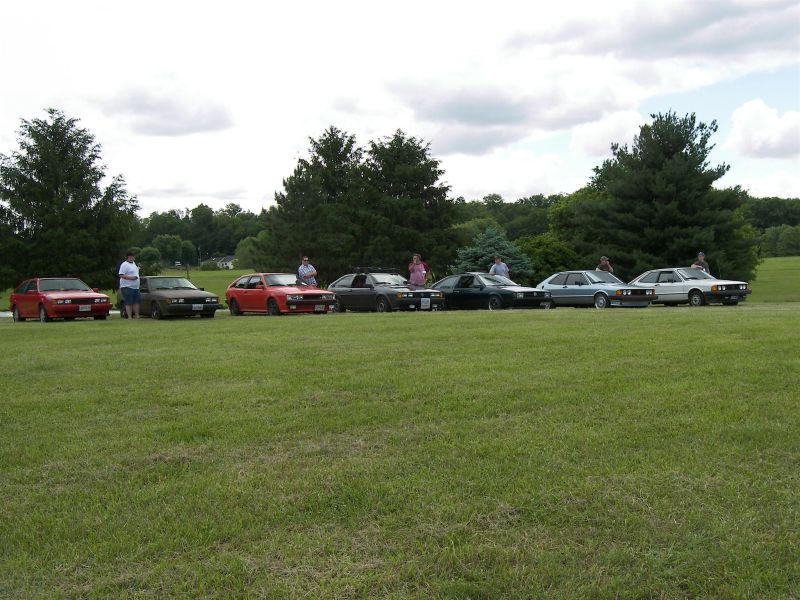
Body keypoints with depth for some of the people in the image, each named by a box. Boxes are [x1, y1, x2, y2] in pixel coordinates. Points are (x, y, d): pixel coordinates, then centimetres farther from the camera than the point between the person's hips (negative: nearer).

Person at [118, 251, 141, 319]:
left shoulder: (133, 263, 19)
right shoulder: (124, 265, -10)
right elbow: (121, 275, -18)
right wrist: (131, 277, -22)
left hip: (135, 287, 9)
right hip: (127, 287, -9)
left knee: (136, 302, 8)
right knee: (129, 303, -7)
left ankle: (136, 315, 13)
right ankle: (129, 317, -7)